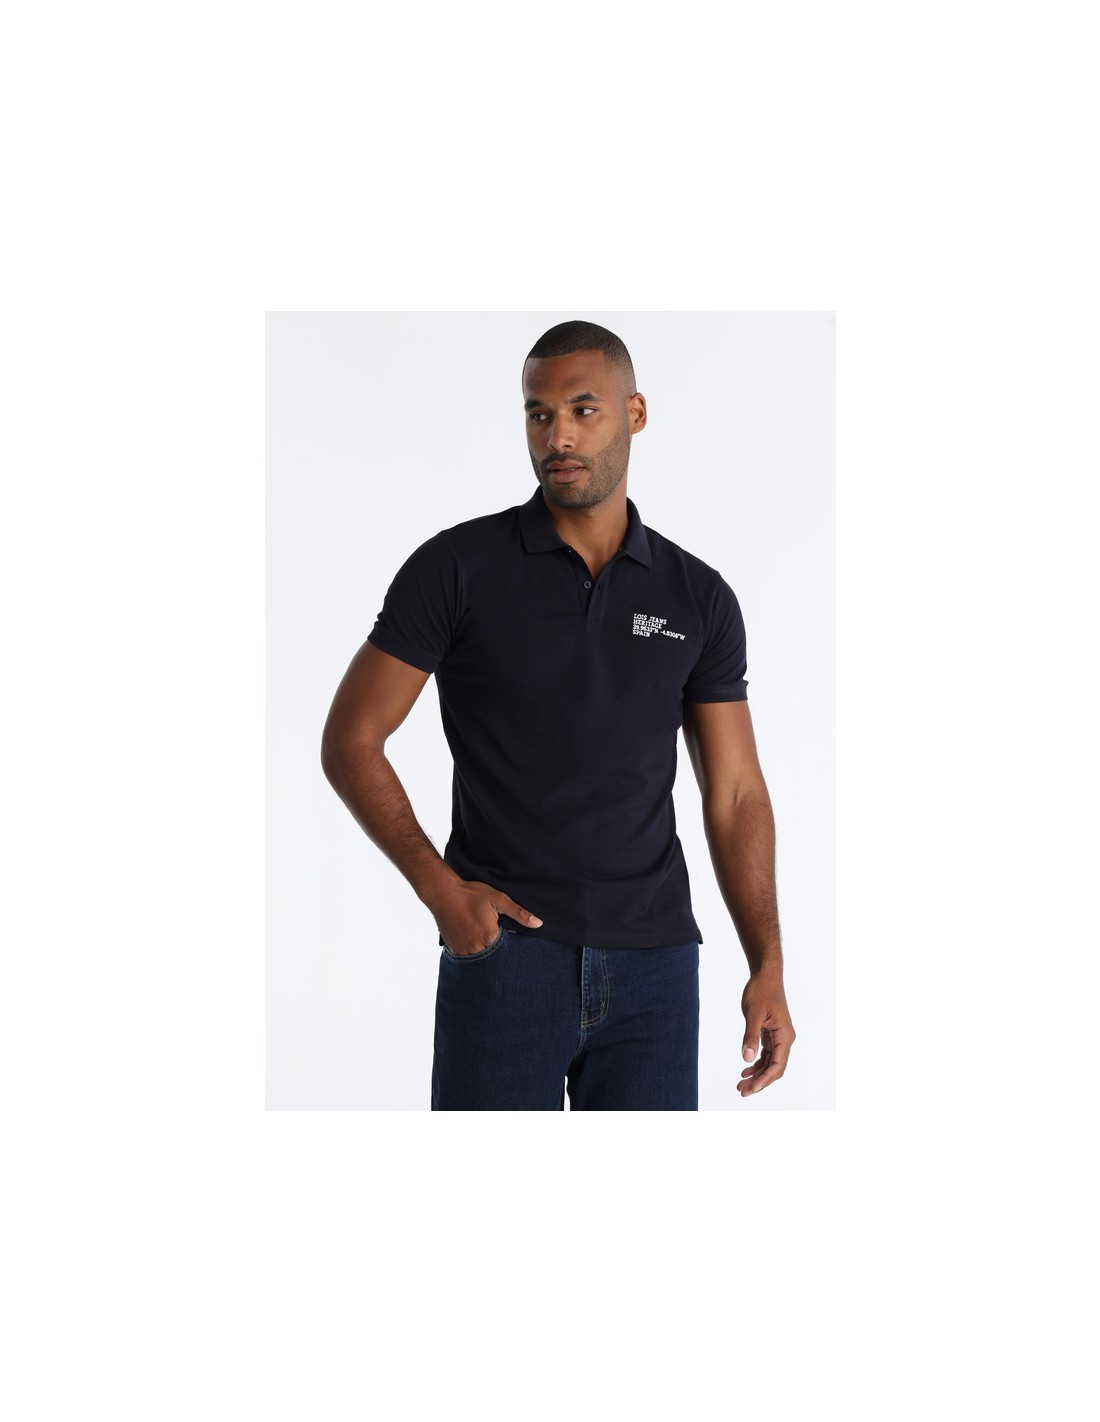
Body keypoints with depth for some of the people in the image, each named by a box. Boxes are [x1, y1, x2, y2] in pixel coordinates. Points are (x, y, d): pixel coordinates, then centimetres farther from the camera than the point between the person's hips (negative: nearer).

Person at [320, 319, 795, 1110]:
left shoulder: (700, 599, 7)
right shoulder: (458, 568, -2)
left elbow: (735, 793, 8)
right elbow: (351, 741, 0)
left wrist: (768, 967, -2)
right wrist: (442, 889, -12)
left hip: (654, 961, 3)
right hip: (504, 948, -2)